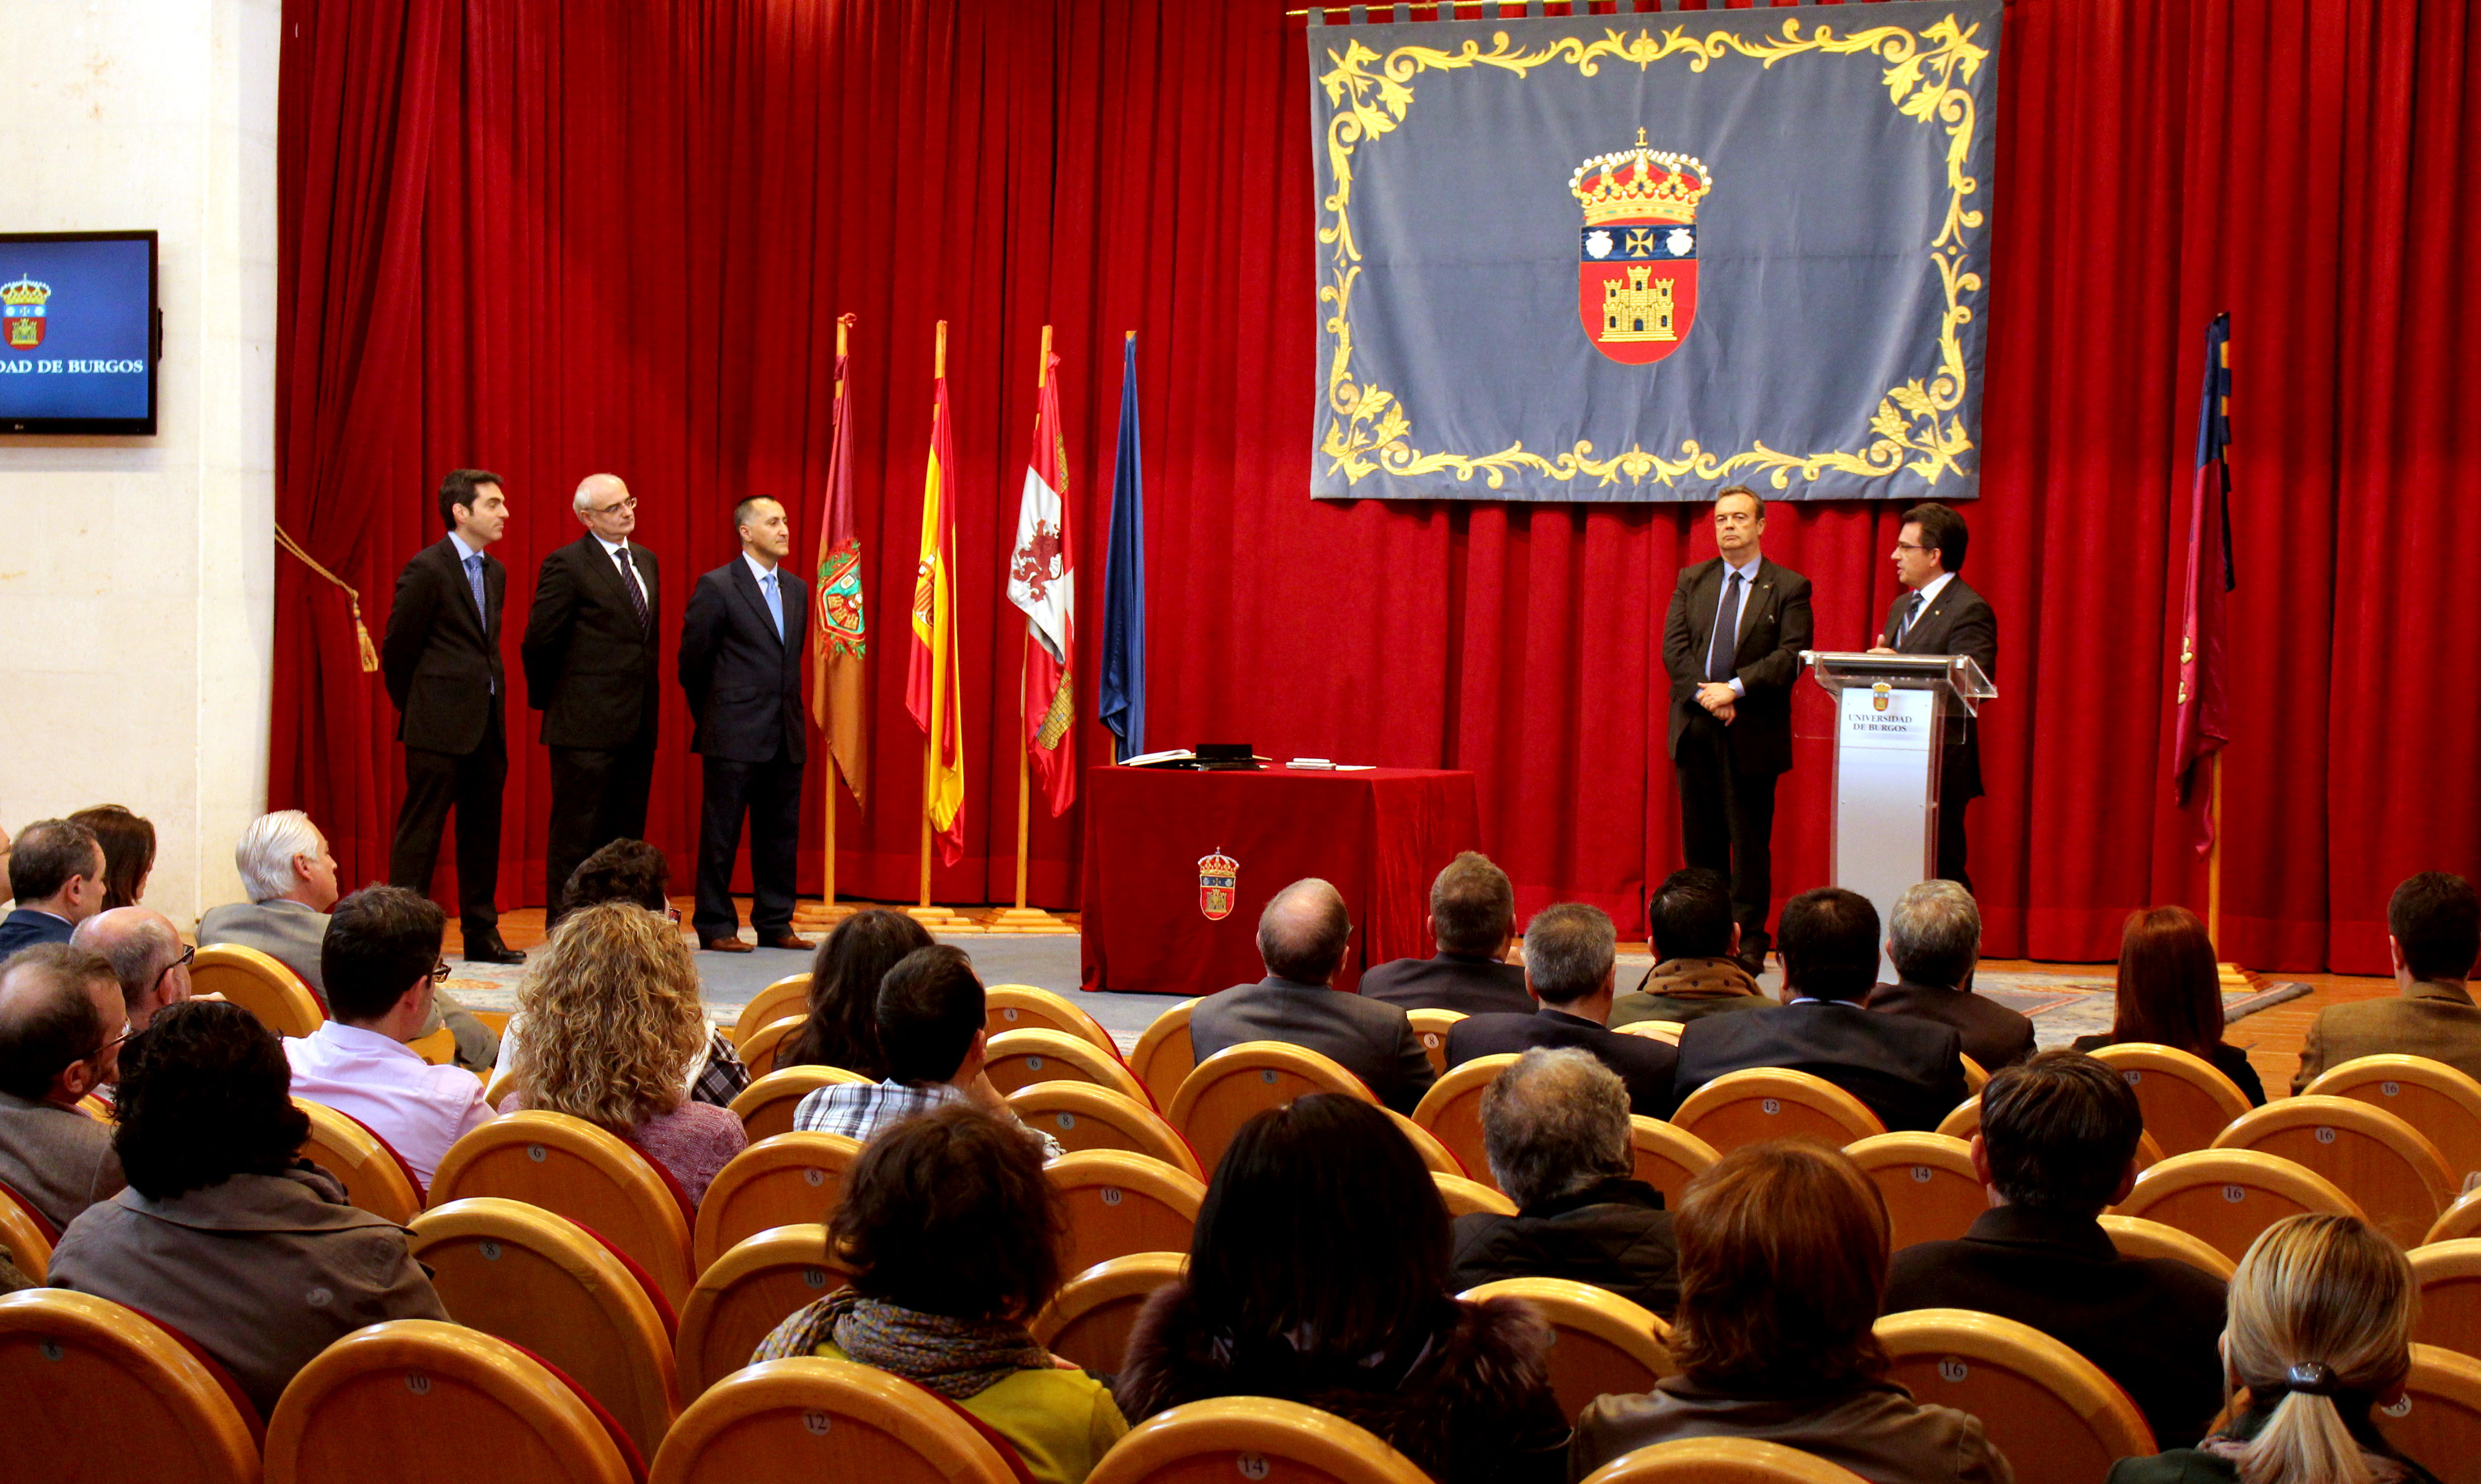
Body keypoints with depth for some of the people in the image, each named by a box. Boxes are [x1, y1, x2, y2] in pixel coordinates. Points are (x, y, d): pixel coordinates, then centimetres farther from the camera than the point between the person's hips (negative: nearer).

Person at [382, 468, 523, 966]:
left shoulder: (495, 571, 14)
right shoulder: (427, 569, -9)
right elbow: (397, 649, -6)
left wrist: (494, 705, 13)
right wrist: (417, 711, 2)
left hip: (488, 725, 8)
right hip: (440, 727, -7)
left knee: (482, 831, 12)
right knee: (421, 831, -3)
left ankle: (482, 933, 19)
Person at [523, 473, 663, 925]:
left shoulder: (645, 560, 14)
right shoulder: (567, 565, -10)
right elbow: (539, 641, -9)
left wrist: (650, 704, 16)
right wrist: (548, 699, 0)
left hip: (638, 722, 7)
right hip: (587, 723, -7)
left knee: (626, 831, 11)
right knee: (577, 832, -2)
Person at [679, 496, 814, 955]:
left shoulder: (797, 590, 13)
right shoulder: (717, 587, -6)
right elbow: (693, 662, -1)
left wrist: (790, 713, 16)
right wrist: (712, 720, 6)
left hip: (786, 735, 6)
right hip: (735, 736, -6)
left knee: (780, 834, 9)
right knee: (721, 833, 0)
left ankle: (775, 924, 16)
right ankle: (716, 926, 6)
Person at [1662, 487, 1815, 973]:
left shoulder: (1789, 587, 1)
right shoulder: (1692, 581, 12)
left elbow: (1791, 656, -9)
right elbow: (1674, 646, 3)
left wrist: (1734, 688, -18)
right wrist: (1704, 693, -13)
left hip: (1753, 731, -3)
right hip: (1695, 728, 4)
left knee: (1750, 841, -1)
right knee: (1700, 839, 7)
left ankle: (1749, 944, 3)